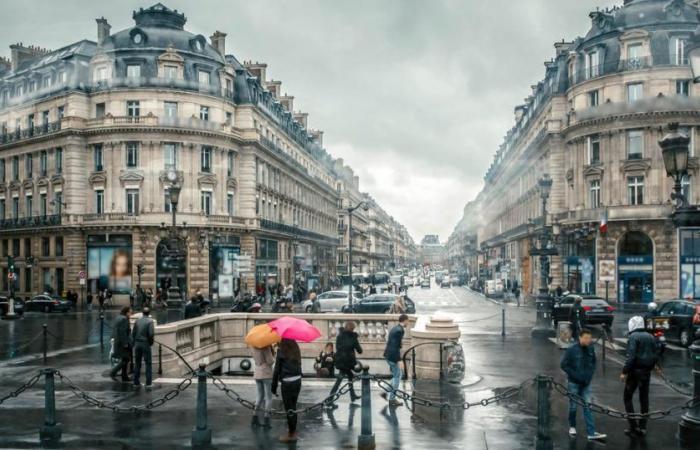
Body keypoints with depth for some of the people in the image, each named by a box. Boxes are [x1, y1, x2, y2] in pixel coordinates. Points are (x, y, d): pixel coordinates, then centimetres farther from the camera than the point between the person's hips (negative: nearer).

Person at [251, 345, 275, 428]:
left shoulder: (255, 346, 5)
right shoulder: (266, 346, -16)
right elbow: (270, 361, -17)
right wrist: (273, 358, 5)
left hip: (257, 374, 7)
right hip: (266, 374, -7)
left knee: (260, 397, 16)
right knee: (268, 398, 3)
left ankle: (255, 420, 14)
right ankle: (266, 421, 0)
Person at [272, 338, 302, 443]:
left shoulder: (281, 351, -10)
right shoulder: (295, 349, 7)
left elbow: (277, 369, -9)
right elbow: (298, 365, 8)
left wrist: (274, 386, -2)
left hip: (287, 383, -6)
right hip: (297, 380, 6)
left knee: (289, 409, 4)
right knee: (293, 407, 18)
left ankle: (291, 434, 11)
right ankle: (293, 431, 28)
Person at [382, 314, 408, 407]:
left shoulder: (394, 328, 13)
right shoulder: (400, 330, -17)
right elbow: (396, 347, -21)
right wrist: (398, 360, -19)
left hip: (387, 355, 9)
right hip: (393, 356, -9)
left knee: (397, 375, 19)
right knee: (397, 376, 2)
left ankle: (386, 392, 18)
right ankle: (392, 399, 7)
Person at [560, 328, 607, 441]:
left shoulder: (590, 349, -2)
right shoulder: (572, 349, -15)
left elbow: (593, 363, 14)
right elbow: (564, 365, -12)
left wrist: (589, 375, 1)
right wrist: (575, 375, -16)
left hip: (586, 383, 3)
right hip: (574, 383, -3)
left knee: (588, 406, 0)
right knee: (573, 406, 8)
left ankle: (591, 433, -1)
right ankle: (572, 426, 30)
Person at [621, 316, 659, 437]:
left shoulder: (634, 337, -12)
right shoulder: (651, 337, 9)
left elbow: (631, 356, -19)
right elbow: (655, 356, 12)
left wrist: (624, 372, -16)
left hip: (635, 371, -6)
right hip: (647, 372, 6)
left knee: (628, 397, 4)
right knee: (644, 399, 11)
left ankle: (633, 426, -2)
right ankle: (642, 427, 14)